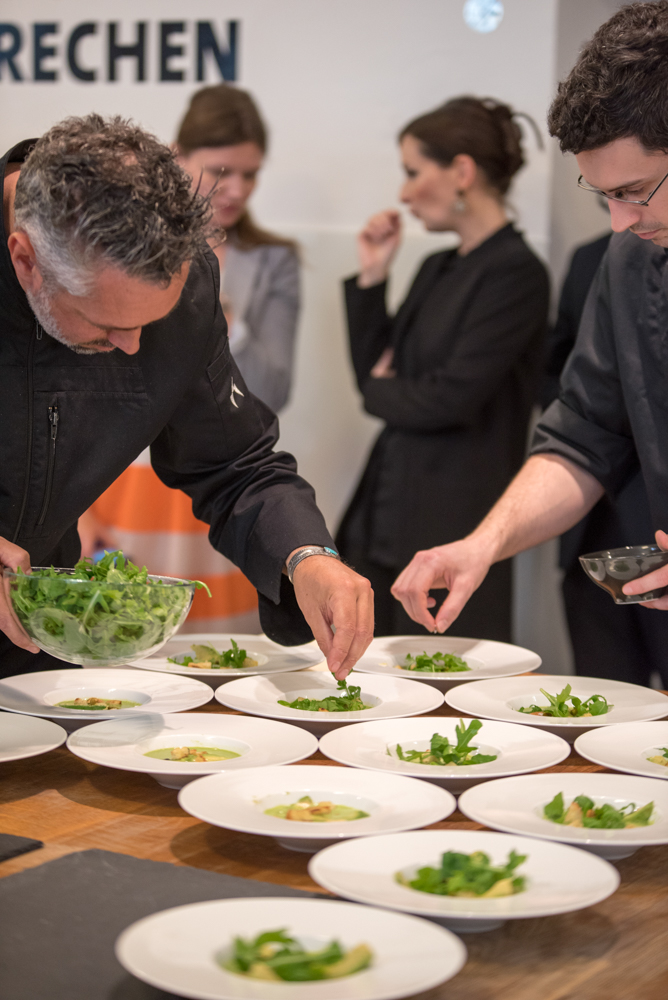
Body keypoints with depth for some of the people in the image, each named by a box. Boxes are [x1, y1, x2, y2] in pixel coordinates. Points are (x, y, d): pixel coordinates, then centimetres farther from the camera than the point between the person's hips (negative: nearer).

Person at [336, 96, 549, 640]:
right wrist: (371, 278, 9)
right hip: (388, 514, 8)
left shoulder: (515, 273, -11)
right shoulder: (438, 269, 15)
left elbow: (450, 400, -17)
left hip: (452, 521, -8)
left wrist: (381, 391, 2)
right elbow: (375, 371, 17)